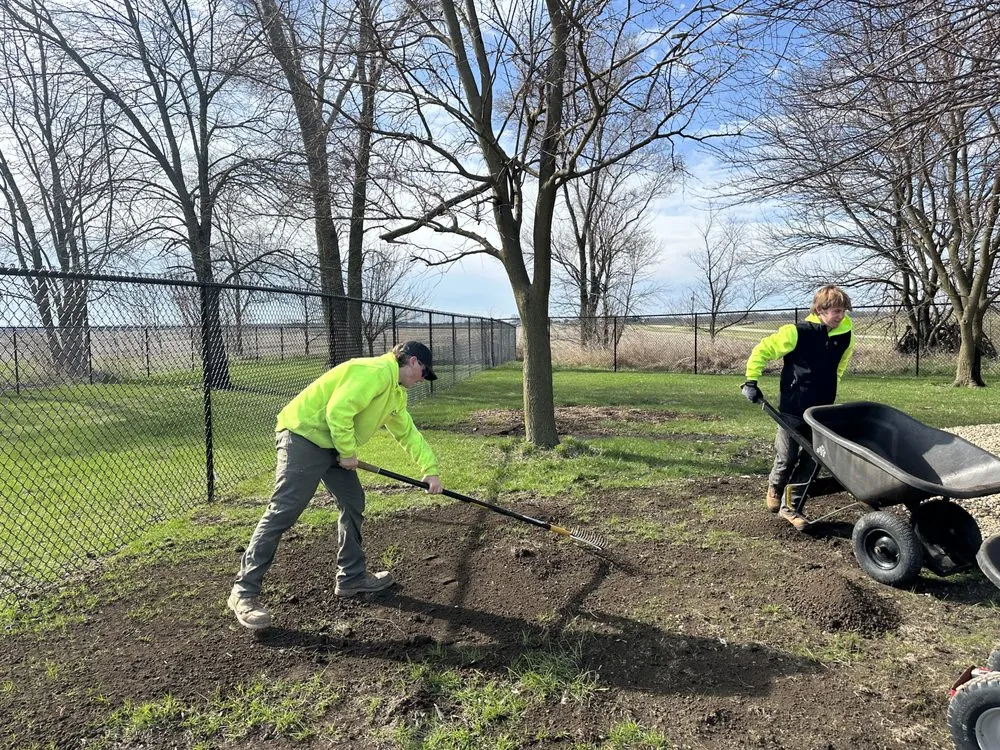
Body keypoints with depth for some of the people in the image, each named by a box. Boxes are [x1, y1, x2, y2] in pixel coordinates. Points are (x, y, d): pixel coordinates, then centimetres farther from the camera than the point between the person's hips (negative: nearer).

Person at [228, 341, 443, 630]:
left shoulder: (396, 393, 15)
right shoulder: (375, 372, -19)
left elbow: (409, 433, 21)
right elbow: (338, 411, -27)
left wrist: (431, 470, 16)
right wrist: (349, 453, -15)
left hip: (334, 445, 11)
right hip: (304, 435, -11)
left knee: (353, 503, 11)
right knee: (282, 513, -10)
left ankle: (352, 577, 23)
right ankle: (244, 592, -3)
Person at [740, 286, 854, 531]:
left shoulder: (845, 336, -1)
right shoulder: (797, 332, -17)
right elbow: (762, 350, -10)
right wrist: (751, 381, -10)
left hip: (822, 410, 5)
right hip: (792, 409, -5)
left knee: (811, 460, 7)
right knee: (787, 458, 6)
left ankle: (791, 505, 21)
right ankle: (775, 488, 38)